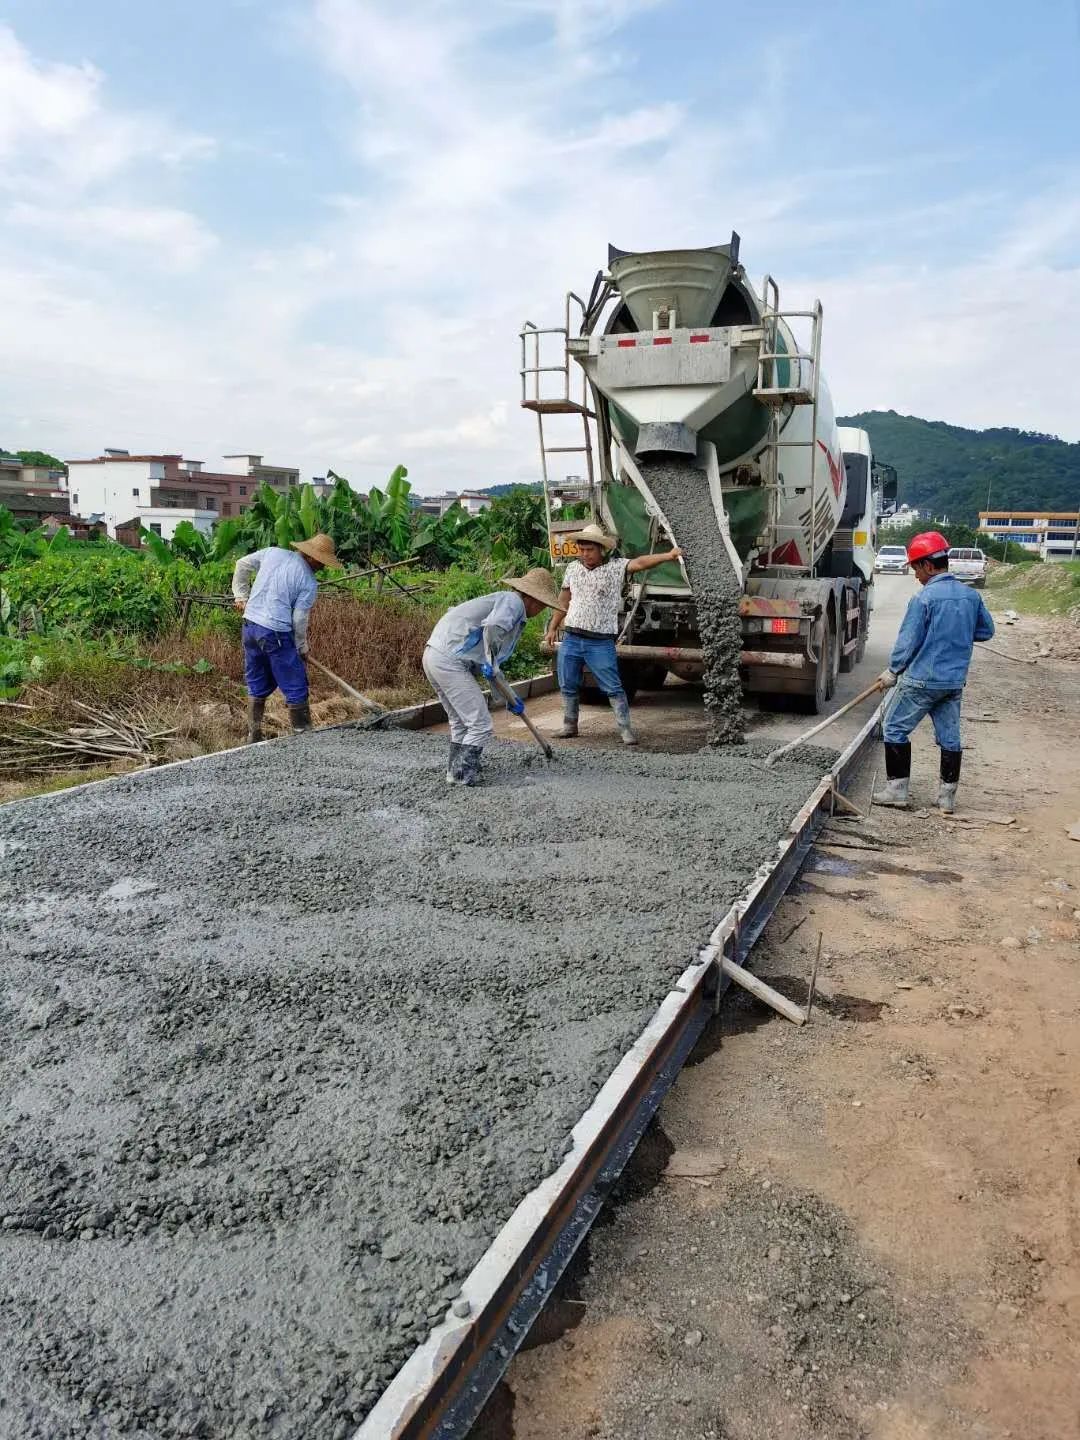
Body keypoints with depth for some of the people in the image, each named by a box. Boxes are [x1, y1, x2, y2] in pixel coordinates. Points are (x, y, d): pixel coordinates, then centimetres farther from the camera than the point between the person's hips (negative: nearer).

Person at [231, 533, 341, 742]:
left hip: (250, 625, 7)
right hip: (276, 633, -7)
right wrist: (302, 648, 8)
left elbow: (242, 564, 16)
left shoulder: (273, 552, 7)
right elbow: (300, 620, -7)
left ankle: (253, 737, 22)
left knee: (257, 687, 18)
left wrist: (241, 595, 26)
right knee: (296, 689, 5)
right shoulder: (309, 583, -9)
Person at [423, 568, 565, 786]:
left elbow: (494, 664, 30)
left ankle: (456, 769, 32)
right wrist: (490, 661, -19)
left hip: (433, 656, 10)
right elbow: (493, 626, -27)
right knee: (481, 725, -3)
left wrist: (509, 697, 31)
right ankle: (460, 775, 3)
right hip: (450, 661, -10)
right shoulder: (512, 601, -4)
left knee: (460, 722, 23)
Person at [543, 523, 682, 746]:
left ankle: (626, 730, 4)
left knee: (613, 688, -3)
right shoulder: (573, 568, 9)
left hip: (601, 642, -4)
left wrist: (667, 555, -36)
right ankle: (570, 726, 28)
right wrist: (552, 628, 18)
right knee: (568, 686, 12)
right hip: (570, 639, 4)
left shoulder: (616, 568, -5)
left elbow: (640, 563, -21)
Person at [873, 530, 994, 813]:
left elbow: (908, 641, -12)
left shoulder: (923, 599, -15)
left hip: (921, 680, -6)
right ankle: (947, 797, 18)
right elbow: (986, 630, 16)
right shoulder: (971, 596, 4)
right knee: (950, 737, 11)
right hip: (955, 682, 6)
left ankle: (896, 790, 8)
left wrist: (892, 671, 1)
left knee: (895, 729, 7)